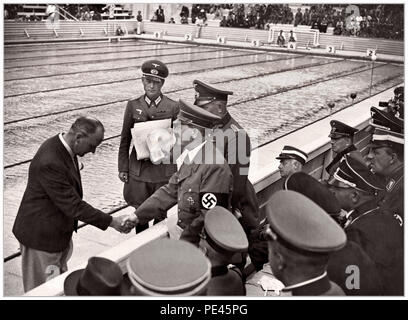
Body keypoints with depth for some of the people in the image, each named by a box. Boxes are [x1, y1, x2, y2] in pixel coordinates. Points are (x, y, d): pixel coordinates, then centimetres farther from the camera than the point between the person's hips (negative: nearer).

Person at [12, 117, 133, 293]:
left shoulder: (61, 146, -3)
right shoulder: (49, 163, -33)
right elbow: (73, 206, -29)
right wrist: (111, 221, -24)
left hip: (59, 230, 9)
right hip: (42, 236, -9)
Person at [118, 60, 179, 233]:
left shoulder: (173, 107, -1)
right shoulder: (133, 106, 2)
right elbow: (125, 140, 6)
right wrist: (123, 168, 4)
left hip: (164, 171, -1)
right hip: (138, 171, 1)